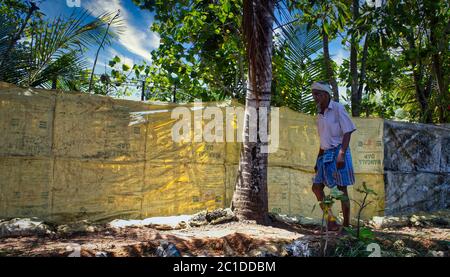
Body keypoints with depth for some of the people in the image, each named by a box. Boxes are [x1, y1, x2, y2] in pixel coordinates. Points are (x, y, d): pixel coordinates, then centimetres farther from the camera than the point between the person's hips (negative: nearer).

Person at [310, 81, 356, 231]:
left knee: (342, 189, -1)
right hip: (325, 154, 8)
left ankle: (346, 224, 10)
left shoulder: (338, 108, -7)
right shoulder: (320, 114, 14)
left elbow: (347, 133, -12)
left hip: (338, 152, -8)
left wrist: (341, 154, -21)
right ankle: (331, 220, 10)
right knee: (316, 186, 4)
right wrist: (318, 160, 17)